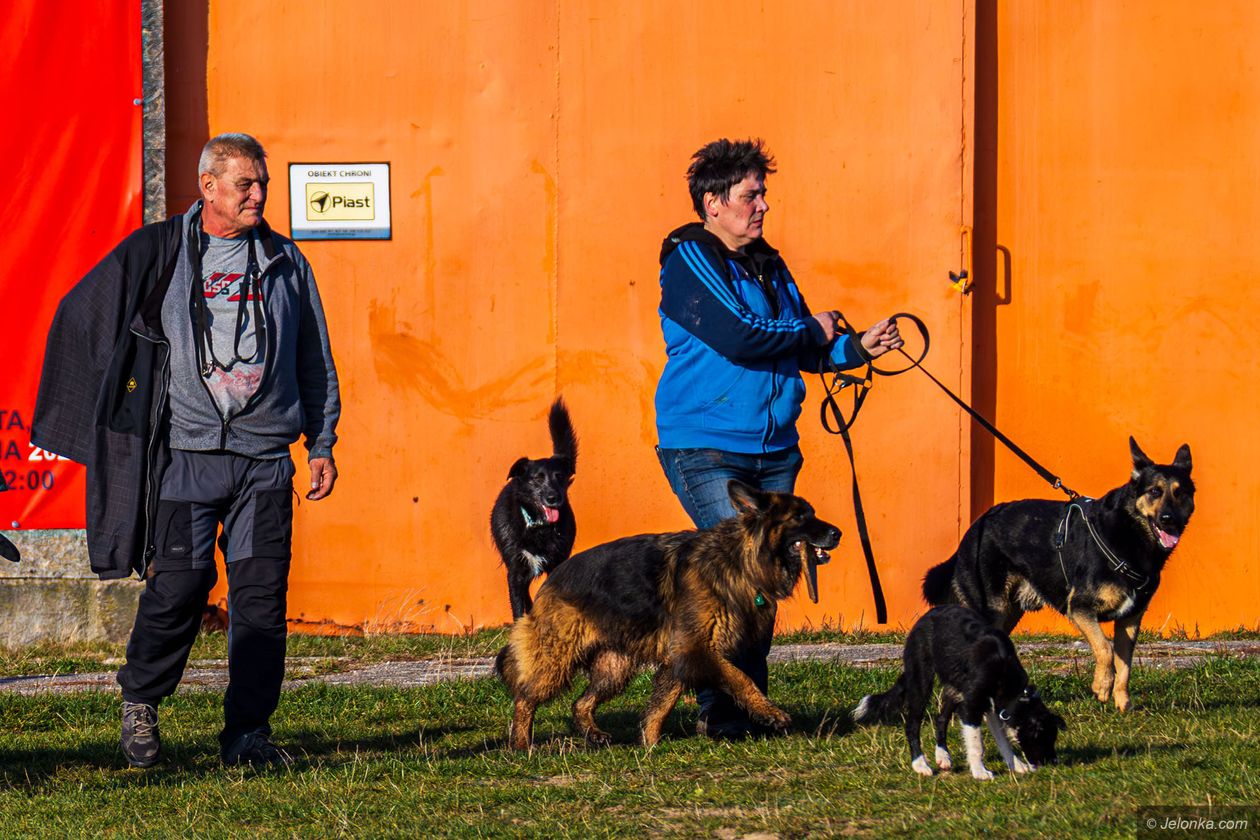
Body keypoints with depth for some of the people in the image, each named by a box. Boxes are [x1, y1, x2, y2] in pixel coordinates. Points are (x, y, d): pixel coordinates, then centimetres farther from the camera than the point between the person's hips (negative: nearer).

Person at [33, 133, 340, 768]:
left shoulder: (285, 263, 13)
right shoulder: (156, 254, 4)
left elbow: (315, 361, 20)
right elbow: (78, 319, 11)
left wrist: (322, 443, 15)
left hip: (265, 457, 3)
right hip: (187, 453, -2)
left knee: (262, 592, -3)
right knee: (178, 584, -6)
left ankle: (248, 732, 2)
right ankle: (140, 701, 17)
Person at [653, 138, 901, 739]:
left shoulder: (767, 265, 16)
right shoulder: (689, 261, -7)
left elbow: (805, 349, 21)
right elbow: (737, 337, -19)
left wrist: (855, 348, 2)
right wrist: (813, 330, -6)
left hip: (773, 450, 7)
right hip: (705, 450, -7)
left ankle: (747, 705, 13)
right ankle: (719, 708, -8)